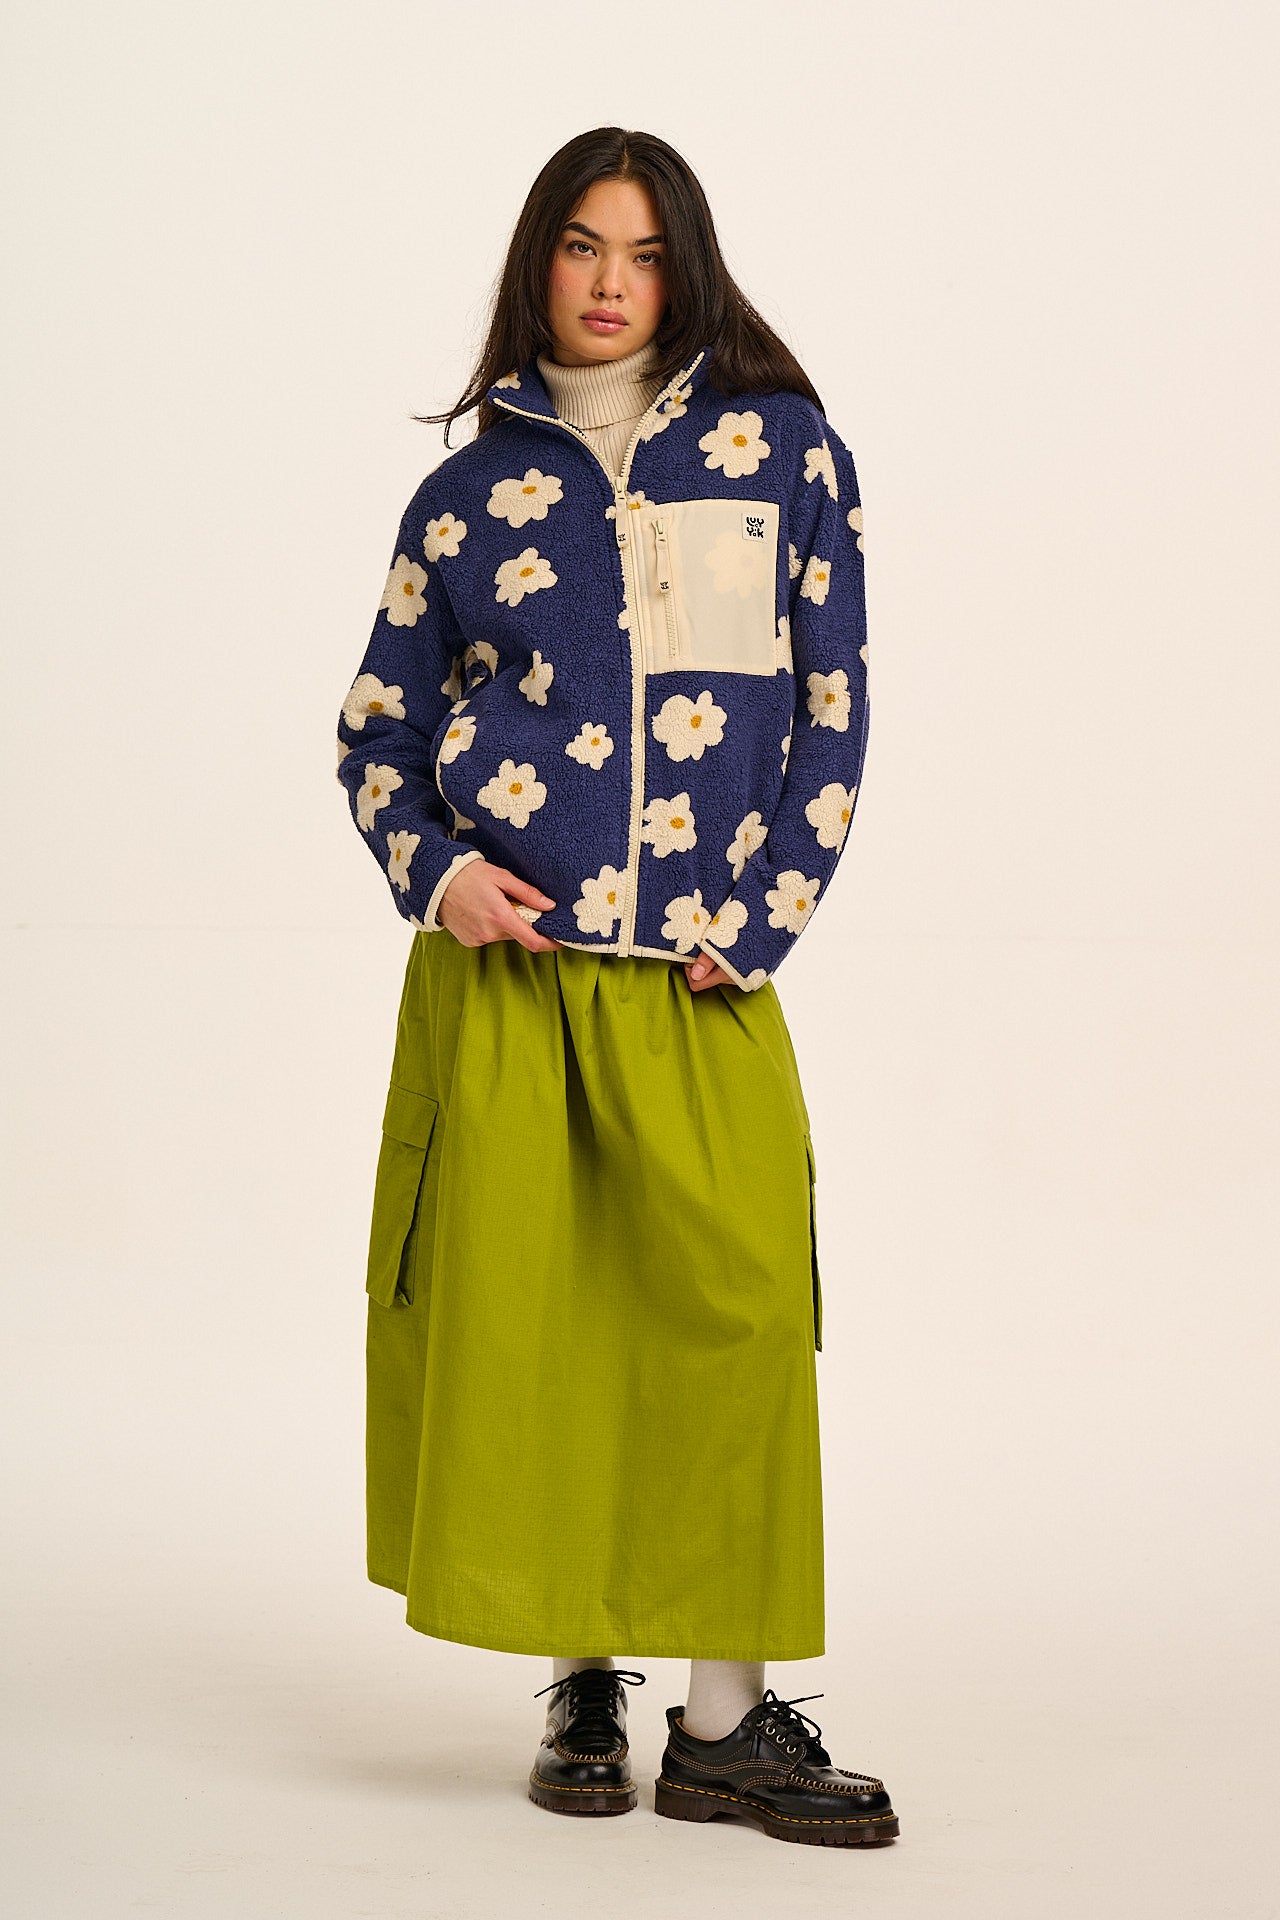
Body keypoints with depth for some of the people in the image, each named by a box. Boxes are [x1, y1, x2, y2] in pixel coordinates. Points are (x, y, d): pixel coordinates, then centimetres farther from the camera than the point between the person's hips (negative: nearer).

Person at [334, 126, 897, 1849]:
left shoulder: (779, 448, 7)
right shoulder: (475, 485, 9)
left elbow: (832, 707, 6)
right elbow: (375, 725, 15)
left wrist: (760, 921, -2)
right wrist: (430, 870, -2)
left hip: (700, 978, -1)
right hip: (503, 966, 1)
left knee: (737, 1312, -10)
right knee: (518, 1314, 0)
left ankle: (729, 1718, -5)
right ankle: (580, 1681, 13)